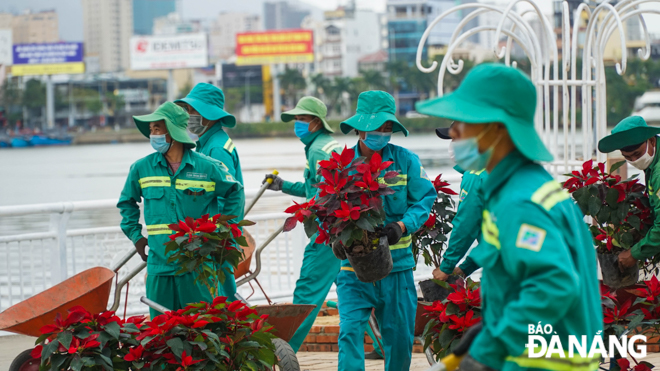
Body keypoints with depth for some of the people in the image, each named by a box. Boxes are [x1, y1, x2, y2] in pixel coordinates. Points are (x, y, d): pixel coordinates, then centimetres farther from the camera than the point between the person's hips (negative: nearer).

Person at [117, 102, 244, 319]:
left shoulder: (207, 168, -3)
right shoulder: (142, 168, 4)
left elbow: (234, 193, 13)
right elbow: (127, 202, 21)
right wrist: (135, 236, 12)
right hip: (159, 265, 2)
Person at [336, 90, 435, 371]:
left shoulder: (405, 160, -1)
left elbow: (425, 198, -1)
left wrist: (402, 226, -18)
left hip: (397, 264, 1)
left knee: (399, 336, 11)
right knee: (350, 330, -13)